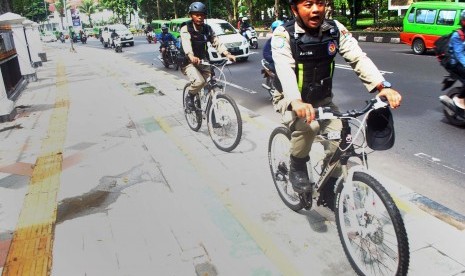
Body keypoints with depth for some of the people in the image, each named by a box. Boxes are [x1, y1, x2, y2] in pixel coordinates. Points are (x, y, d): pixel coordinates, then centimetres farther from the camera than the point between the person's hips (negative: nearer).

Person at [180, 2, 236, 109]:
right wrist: (191, 56, -56)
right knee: (199, 81, -28)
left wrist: (227, 54, -30)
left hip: (202, 61, 5)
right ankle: (190, 97, 1)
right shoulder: (186, 29, -15)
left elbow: (216, 42, -11)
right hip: (188, 62, -5)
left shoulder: (207, 29, 1)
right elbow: (186, 43, -34)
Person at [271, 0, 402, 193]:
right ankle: (297, 168, -5)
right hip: (291, 100, -4)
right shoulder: (284, 34, -19)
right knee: (308, 125, -34)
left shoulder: (335, 30, -7)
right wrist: (296, 102, -54)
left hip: (323, 100, 4)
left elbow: (358, 58, -18)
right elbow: (284, 70, -35)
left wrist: (383, 86, -34)